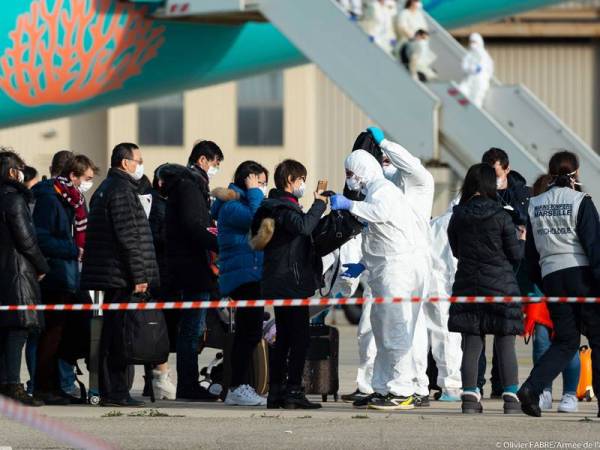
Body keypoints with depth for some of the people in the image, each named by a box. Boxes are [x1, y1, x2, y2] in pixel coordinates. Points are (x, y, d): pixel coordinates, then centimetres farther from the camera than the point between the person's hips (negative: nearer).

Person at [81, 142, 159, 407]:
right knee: (120, 333, -8)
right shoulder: (122, 190, -12)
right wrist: (139, 276, -16)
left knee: (112, 333, 12)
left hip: (109, 276, 10)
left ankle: (111, 391, 15)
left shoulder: (105, 189, 20)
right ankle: (116, 392, -8)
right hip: (121, 276, -10)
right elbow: (128, 237, -18)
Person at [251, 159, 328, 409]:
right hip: (291, 282, -10)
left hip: (277, 283, 10)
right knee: (300, 338, -8)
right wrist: (319, 204, -22)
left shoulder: (274, 206, 16)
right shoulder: (284, 208, -15)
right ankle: (293, 392, -11)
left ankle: (275, 392, 14)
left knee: (283, 338, 13)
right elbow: (303, 226, -33)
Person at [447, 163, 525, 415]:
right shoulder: (501, 216, -9)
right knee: (505, 346, 2)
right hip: (501, 285, -3)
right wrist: (522, 241, 16)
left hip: (467, 284, 3)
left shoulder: (457, 216, 1)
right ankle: (511, 397, -2)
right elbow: (515, 254, -4)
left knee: (471, 346, 5)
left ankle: (469, 396, 1)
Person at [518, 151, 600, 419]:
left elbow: (530, 251, 13)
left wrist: (540, 283, 20)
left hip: (551, 276, 5)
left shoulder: (534, 206, 10)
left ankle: (531, 388, -10)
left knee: (565, 341, 10)